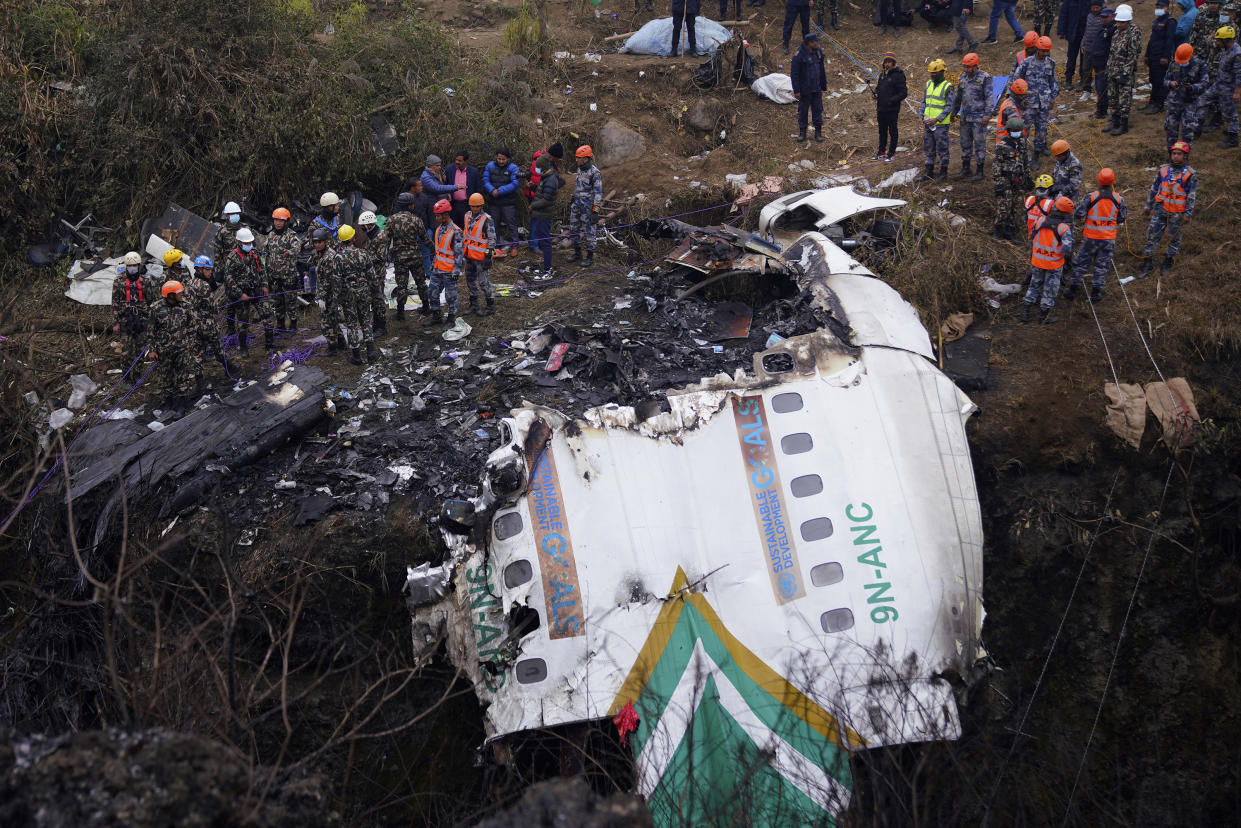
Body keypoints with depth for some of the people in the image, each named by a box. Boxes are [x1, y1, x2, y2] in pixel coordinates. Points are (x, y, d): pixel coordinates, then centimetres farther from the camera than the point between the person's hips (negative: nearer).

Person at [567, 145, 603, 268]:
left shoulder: (595, 173, -19)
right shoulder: (580, 169, 7)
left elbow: (598, 193, -18)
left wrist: (595, 211, -20)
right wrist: (573, 202, 22)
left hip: (588, 207, -8)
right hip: (577, 205, 8)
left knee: (589, 232, 1)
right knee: (573, 230, 13)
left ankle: (590, 257, 12)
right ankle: (577, 253, 28)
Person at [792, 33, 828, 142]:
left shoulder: (818, 52, 1)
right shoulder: (799, 55, -17)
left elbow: (822, 70, 12)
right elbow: (794, 74, -14)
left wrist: (824, 85, 16)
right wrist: (796, 91, -15)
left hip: (817, 88, 5)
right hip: (804, 89, -5)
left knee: (817, 110, 8)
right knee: (803, 110, 9)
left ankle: (818, 132, 18)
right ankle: (802, 132, 23)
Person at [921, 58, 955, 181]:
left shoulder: (948, 87, -10)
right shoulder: (929, 84, 11)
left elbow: (949, 107, -13)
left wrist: (937, 119, -20)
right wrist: (922, 117, 9)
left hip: (941, 124, -7)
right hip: (928, 123, 7)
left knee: (942, 148, 0)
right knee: (928, 148, 12)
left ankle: (943, 172, 9)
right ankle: (929, 171, 20)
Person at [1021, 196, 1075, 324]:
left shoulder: (1040, 221, -10)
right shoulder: (1064, 228, -20)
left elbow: (1031, 239, 0)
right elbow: (1067, 248, -28)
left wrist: (1031, 256, 15)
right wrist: (1069, 257, -5)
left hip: (1037, 261, 3)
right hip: (1054, 265, -3)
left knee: (1035, 285, 21)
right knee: (1050, 289, 13)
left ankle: (1025, 313, 22)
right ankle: (1044, 316, 22)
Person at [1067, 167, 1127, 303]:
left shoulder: (1090, 197, -16)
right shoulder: (1119, 199, -9)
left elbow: (1078, 214, -13)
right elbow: (1122, 219, -1)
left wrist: (1079, 204, 7)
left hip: (1091, 237, -1)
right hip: (1109, 238, 1)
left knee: (1082, 262, 13)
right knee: (1102, 265, 13)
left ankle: (1073, 288, 20)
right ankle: (1095, 292, 19)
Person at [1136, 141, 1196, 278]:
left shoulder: (1190, 174, -5)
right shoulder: (1163, 169, 5)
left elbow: (1192, 195, -5)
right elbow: (1154, 188, 13)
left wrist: (1188, 214, -10)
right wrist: (1148, 206, 13)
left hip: (1177, 213, -3)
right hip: (1161, 209, 3)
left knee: (1174, 238, 9)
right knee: (1152, 235, 0)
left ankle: (1168, 262, 26)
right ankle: (1148, 265, 6)